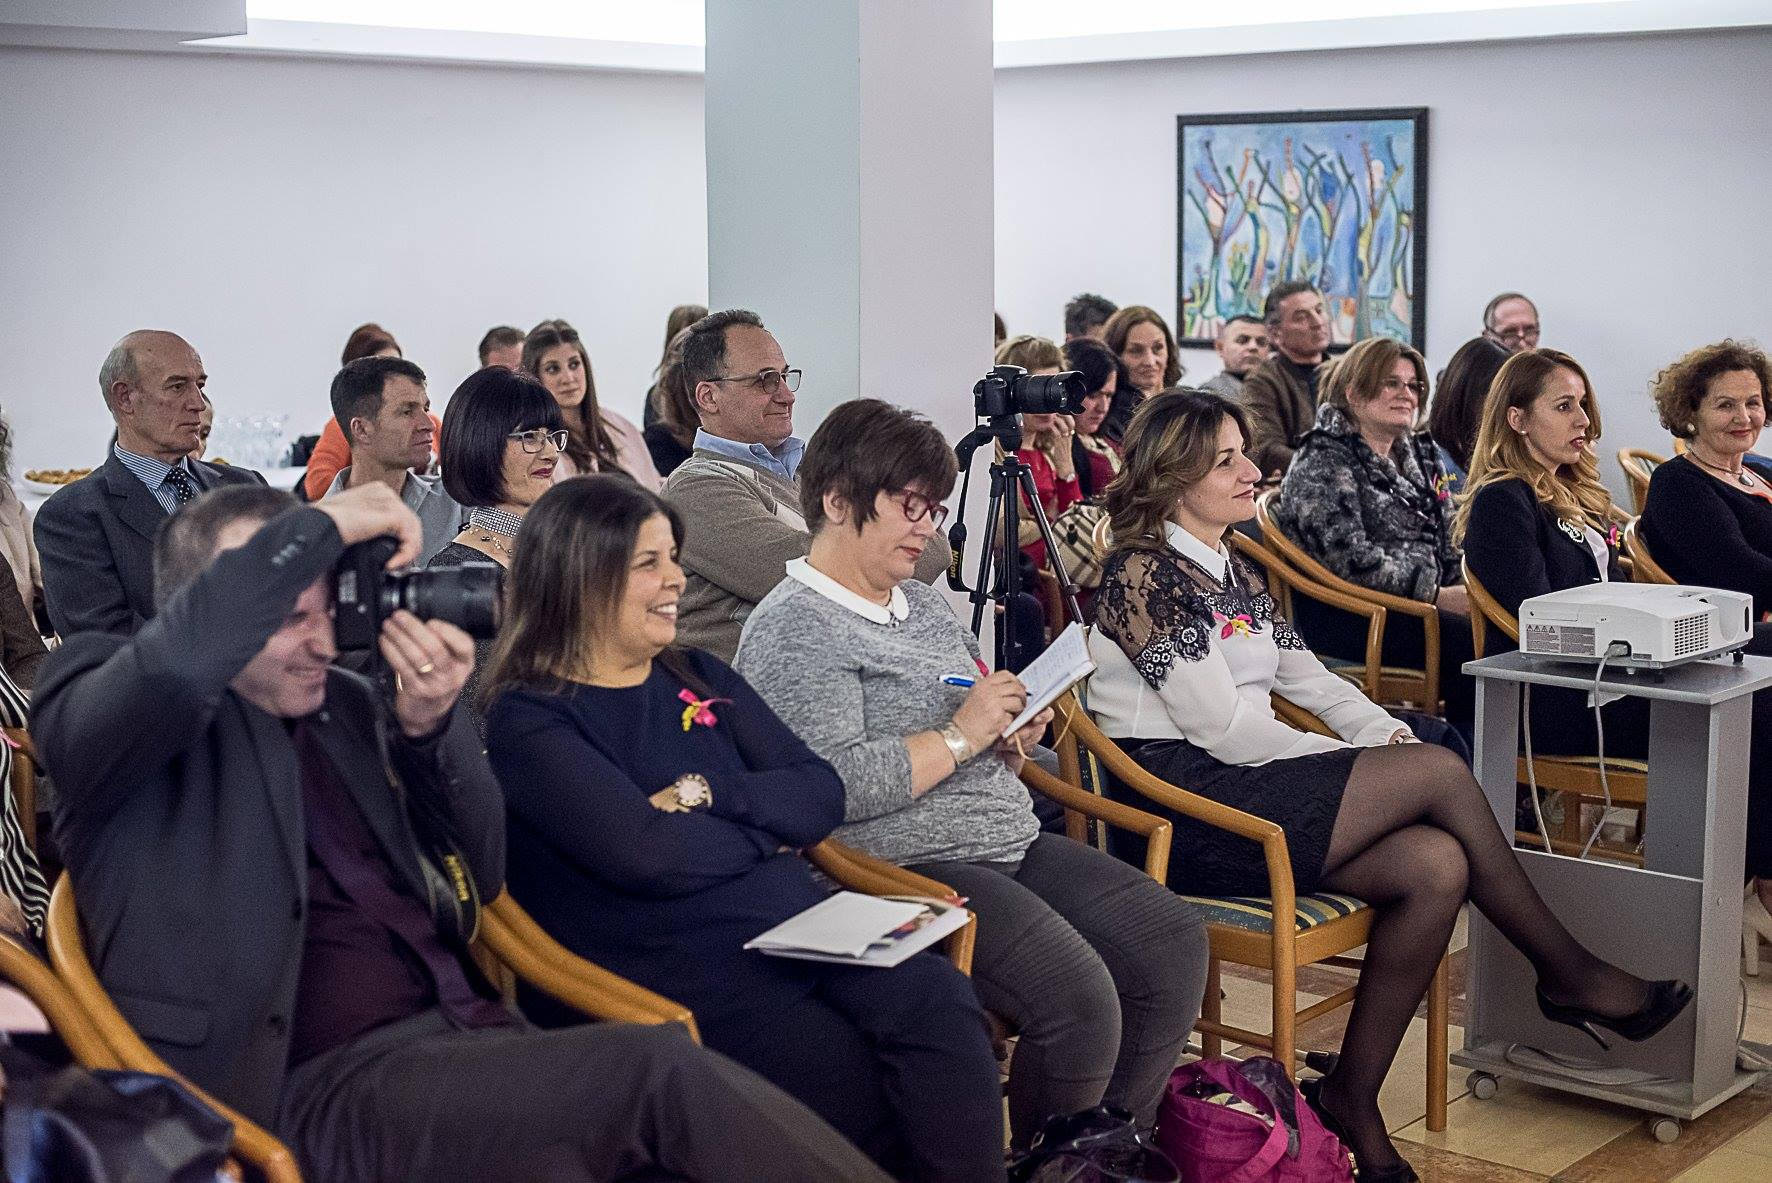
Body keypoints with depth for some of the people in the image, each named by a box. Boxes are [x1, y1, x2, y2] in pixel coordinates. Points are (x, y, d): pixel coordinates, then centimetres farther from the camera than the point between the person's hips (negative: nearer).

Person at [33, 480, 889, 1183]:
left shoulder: (344, 704, 18)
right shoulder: (97, 704, 1)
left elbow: (477, 880, 17)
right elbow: (175, 661, -24)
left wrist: (429, 728, 0)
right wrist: (324, 527, -14)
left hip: (460, 1034, 5)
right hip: (313, 1090, -5)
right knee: (662, 1070, -24)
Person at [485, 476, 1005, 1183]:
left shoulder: (699, 676, 20)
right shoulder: (530, 721, -1)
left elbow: (822, 797, 9)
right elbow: (648, 853, -15)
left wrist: (705, 794, -7)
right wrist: (766, 828, 2)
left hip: (800, 928, 6)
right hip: (678, 971, -6)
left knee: (939, 1004, -25)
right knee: (863, 1088, -30)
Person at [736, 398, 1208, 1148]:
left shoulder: (923, 604, 20)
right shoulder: (791, 630, -8)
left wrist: (1011, 738, 5)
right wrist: (957, 738, -17)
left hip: (1013, 842, 9)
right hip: (908, 868, -9)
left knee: (1175, 941, -4)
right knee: (1078, 998, -26)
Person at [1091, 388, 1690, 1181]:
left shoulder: (1230, 569, 18)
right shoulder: (1144, 575, -11)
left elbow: (1304, 675, 19)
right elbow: (1220, 727, -16)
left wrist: (1388, 735, 1)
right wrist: (1354, 762, -10)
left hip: (1236, 787, 9)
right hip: (1180, 805, -9)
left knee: (1437, 867, -14)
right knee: (1441, 774, -15)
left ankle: (1352, 1097, -7)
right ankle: (1567, 973, 2)